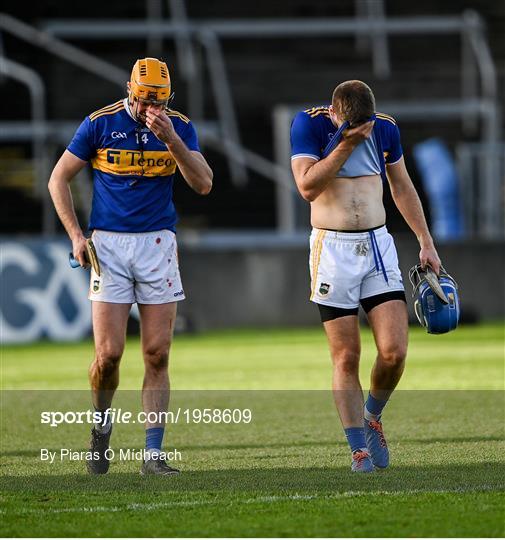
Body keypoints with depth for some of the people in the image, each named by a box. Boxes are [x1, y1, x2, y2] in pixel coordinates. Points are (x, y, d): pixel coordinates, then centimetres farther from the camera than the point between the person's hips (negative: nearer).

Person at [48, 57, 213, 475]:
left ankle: (153, 454, 0)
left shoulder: (179, 126, 2)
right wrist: (76, 235, -2)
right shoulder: (101, 123, -2)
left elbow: (203, 184, -9)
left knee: (158, 355, -3)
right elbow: (59, 178, 6)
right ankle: (101, 425, 20)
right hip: (109, 244, -1)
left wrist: (170, 138, -20)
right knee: (109, 352, -8)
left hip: (157, 244, 1)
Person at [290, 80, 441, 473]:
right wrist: (346, 144, -19)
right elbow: (308, 187, -16)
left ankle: (372, 417, 19)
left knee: (394, 351, -9)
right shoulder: (309, 124, -7)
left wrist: (426, 242, 17)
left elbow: (402, 187, 17)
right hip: (333, 248, -3)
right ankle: (360, 449, 6)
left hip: (379, 245, 3)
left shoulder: (385, 128, 4)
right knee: (346, 358, -4)